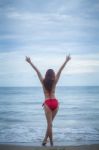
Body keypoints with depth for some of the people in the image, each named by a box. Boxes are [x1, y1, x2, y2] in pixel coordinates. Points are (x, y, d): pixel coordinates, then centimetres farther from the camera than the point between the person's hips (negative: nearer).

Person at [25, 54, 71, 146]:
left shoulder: (43, 81, 0)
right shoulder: (54, 81, 2)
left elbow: (37, 71, 3)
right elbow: (60, 70, 2)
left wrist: (30, 62, 6)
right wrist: (66, 61, 4)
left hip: (48, 103, -2)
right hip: (55, 103, 2)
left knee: (49, 124, 0)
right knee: (50, 123, 12)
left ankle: (51, 142, 1)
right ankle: (45, 139, 14)